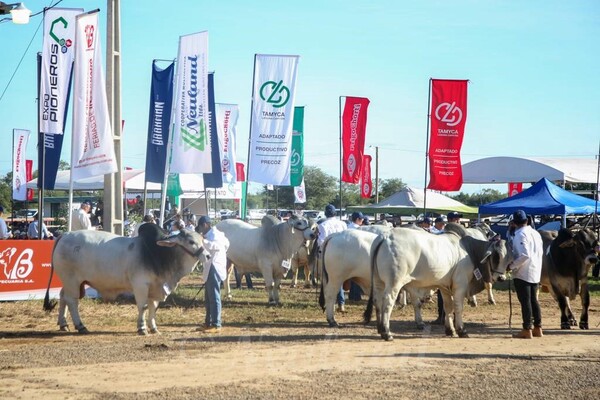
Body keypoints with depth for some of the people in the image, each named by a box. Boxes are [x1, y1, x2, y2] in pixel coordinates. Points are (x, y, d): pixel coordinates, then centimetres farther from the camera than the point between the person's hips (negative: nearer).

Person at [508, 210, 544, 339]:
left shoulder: (520, 235, -15)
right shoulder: (536, 233, 10)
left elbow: (524, 255, -23)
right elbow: (540, 252, 17)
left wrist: (512, 265, -16)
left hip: (522, 273, -8)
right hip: (535, 273, 8)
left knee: (525, 301, -3)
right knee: (533, 300, 15)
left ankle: (527, 330, -1)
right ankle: (537, 328, 18)